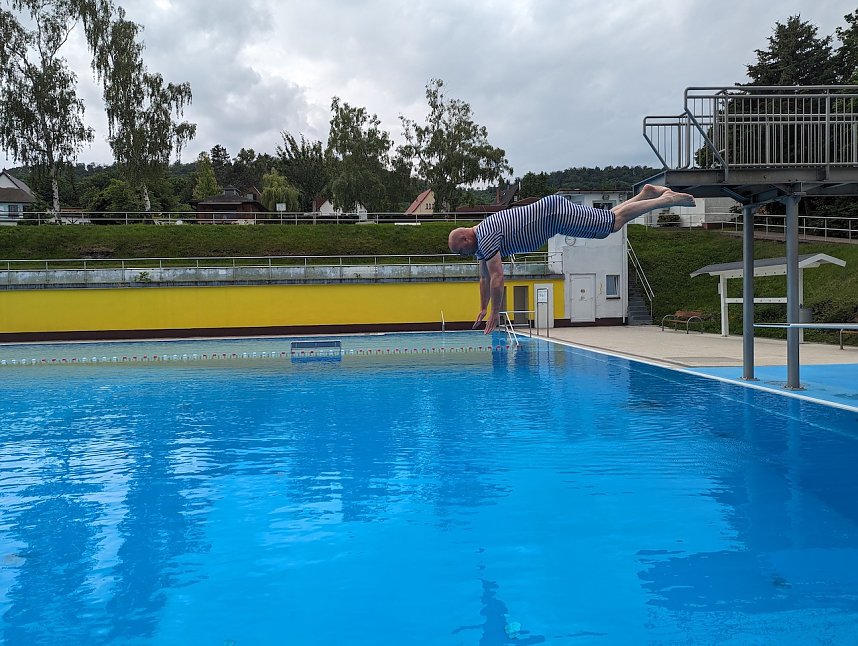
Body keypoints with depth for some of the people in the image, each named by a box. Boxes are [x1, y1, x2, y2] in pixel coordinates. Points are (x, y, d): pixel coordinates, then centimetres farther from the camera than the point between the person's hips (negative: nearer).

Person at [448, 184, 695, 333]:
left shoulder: (486, 238, -20)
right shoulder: (480, 239, 9)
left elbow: (497, 277, -23)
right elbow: (484, 278, 19)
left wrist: (495, 313, -15)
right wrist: (482, 309, 22)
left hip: (555, 212, -8)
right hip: (552, 211, 8)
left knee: (614, 222, -6)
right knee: (606, 227, 15)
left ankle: (666, 199, 0)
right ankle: (647, 193, 21)